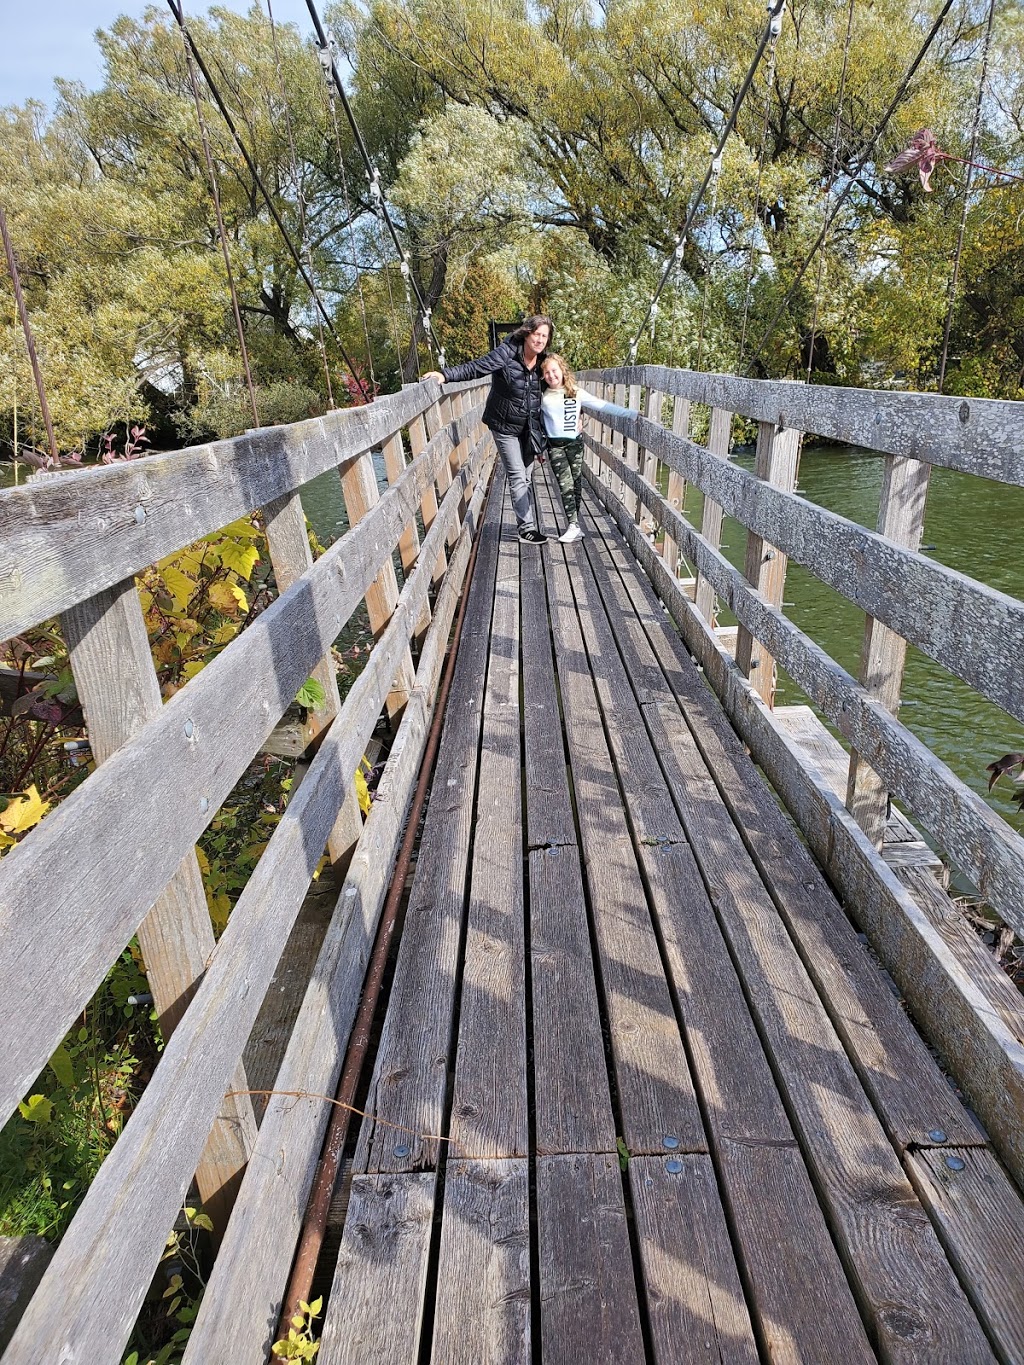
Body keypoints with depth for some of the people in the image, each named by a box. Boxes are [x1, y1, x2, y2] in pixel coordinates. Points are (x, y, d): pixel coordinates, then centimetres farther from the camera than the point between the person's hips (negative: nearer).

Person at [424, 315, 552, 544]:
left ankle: (525, 525, 20)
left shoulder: (542, 362, 1)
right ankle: (527, 529, -3)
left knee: (525, 478, 11)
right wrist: (447, 374, -37)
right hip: (505, 426, -5)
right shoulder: (506, 353, -16)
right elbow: (475, 368, -22)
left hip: (530, 428, 5)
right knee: (517, 477, -6)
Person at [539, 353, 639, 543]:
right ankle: (573, 526, -11)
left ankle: (574, 525, 16)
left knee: (576, 484, 6)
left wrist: (631, 413, -10)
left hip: (575, 442, 2)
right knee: (566, 485, -11)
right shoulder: (542, 397, -2)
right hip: (555, 445, -2)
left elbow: (602, 405, -5)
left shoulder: (576, 393, -2)